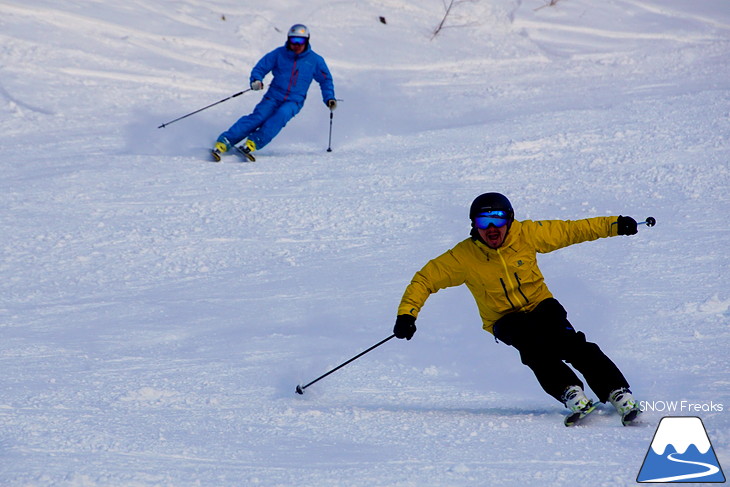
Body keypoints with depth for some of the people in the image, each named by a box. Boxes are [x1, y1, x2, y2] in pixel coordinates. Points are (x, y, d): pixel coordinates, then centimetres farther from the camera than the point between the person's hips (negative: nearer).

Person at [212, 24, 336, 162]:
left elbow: (325, 80, 16)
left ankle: (253, 143, -39)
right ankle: (224, 142, -30)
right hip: (274, 97, 0)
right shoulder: (279, 54, 1)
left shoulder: (315, 60, 3)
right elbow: (260, 68, 4)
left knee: (281, 115, -33)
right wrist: (256, 80, -17)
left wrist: (329, 98, 4)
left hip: (294, 101, 0)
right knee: (258, 117, -24)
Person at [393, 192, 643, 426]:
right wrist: (407, 314, -19)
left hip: (541, 306, 1)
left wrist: (615, 225, -4)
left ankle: (619, 393, -28)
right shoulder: (464, 256, -12)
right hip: (506, 320, -1)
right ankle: (571, 394, -38)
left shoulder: (525, 234, -8)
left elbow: (569, 231, 0)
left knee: (570, 343, -26)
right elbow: (425, 279, -6)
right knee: (533, 347, -33)